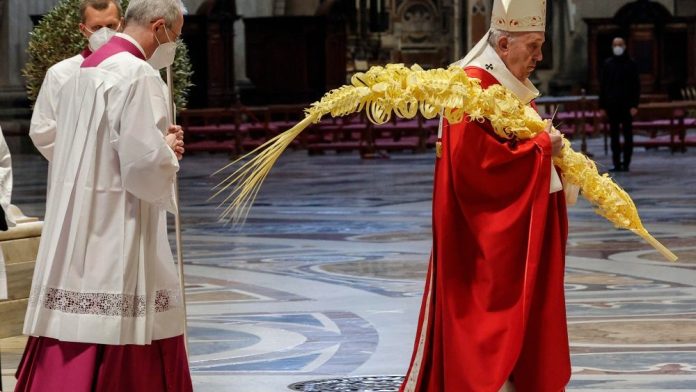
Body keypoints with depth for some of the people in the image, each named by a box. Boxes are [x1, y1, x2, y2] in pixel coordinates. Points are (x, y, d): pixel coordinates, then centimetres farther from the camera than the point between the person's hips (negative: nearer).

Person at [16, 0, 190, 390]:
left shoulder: (85, 71, 14)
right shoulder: (138, 76, -14)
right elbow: (144, 162, -21)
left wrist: (158, 143, 15)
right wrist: (168, 151, 0)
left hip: (75, 231, 9)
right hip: (117, 231, -9)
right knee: (128, 358, -2)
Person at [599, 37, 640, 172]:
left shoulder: (631, 64, 2)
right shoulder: (608, 64, 9)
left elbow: (636, 86, -1)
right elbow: (603, 85, 9)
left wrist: (634, 105, -10)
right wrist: (602, 106, 3)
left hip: (627, 105, -2)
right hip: (612, 105, 2)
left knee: (627, 134, 0)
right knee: (614, 135, 4)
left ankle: (626, 163, 2)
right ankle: (617, 164, 7)